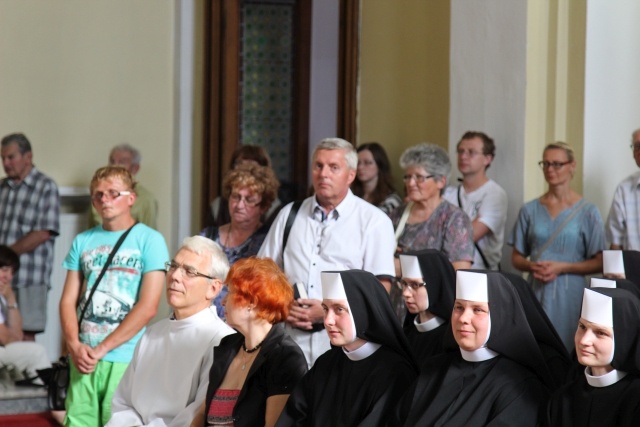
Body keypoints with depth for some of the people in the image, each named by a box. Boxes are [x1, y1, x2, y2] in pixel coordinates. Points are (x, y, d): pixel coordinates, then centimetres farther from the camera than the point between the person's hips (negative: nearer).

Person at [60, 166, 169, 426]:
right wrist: (75, 346, -8)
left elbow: (148, 307, -9)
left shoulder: (149, 240, -1)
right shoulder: (83, 241, 12)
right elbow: (68, 300, 11)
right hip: (83, 358, 4)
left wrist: (101, 349, -10)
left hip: (125, 359, -4)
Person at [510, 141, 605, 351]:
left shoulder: (587, 212, 2)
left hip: (570, 293, -2)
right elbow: (516, 258, 14)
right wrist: (532, 266, -7)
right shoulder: (530, 210, 10)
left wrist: (562, 267, -12)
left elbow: (598, 263, 0)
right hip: (536, 292, 2)